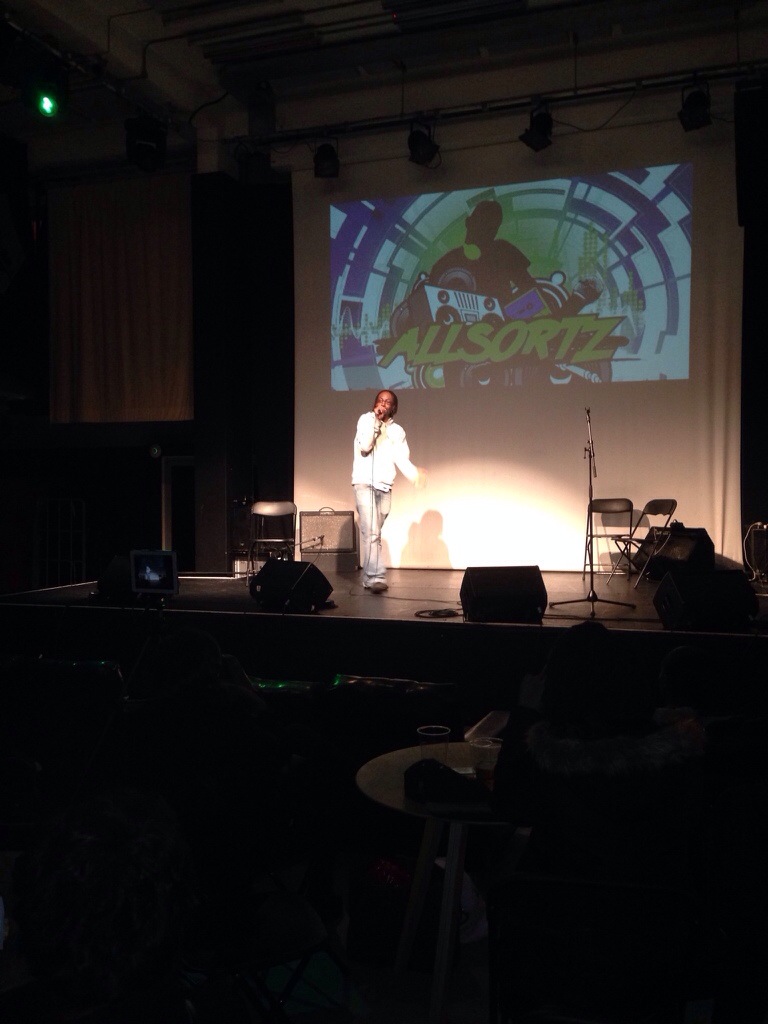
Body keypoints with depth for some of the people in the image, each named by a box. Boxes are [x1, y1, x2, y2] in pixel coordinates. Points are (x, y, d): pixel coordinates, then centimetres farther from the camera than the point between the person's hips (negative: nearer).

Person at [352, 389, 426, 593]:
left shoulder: (397, 431, 13)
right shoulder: (366, 419, 4)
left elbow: (402, 459, 3)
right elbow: (364, 446, -10)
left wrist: (415, 475, -15)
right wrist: (375, 421, -12)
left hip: (385, 487, 4)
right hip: (364, 483, -4)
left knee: (374, 533, 8)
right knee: (371, 532, -15)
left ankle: (369, 576, 15)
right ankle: (376, 577, -22)